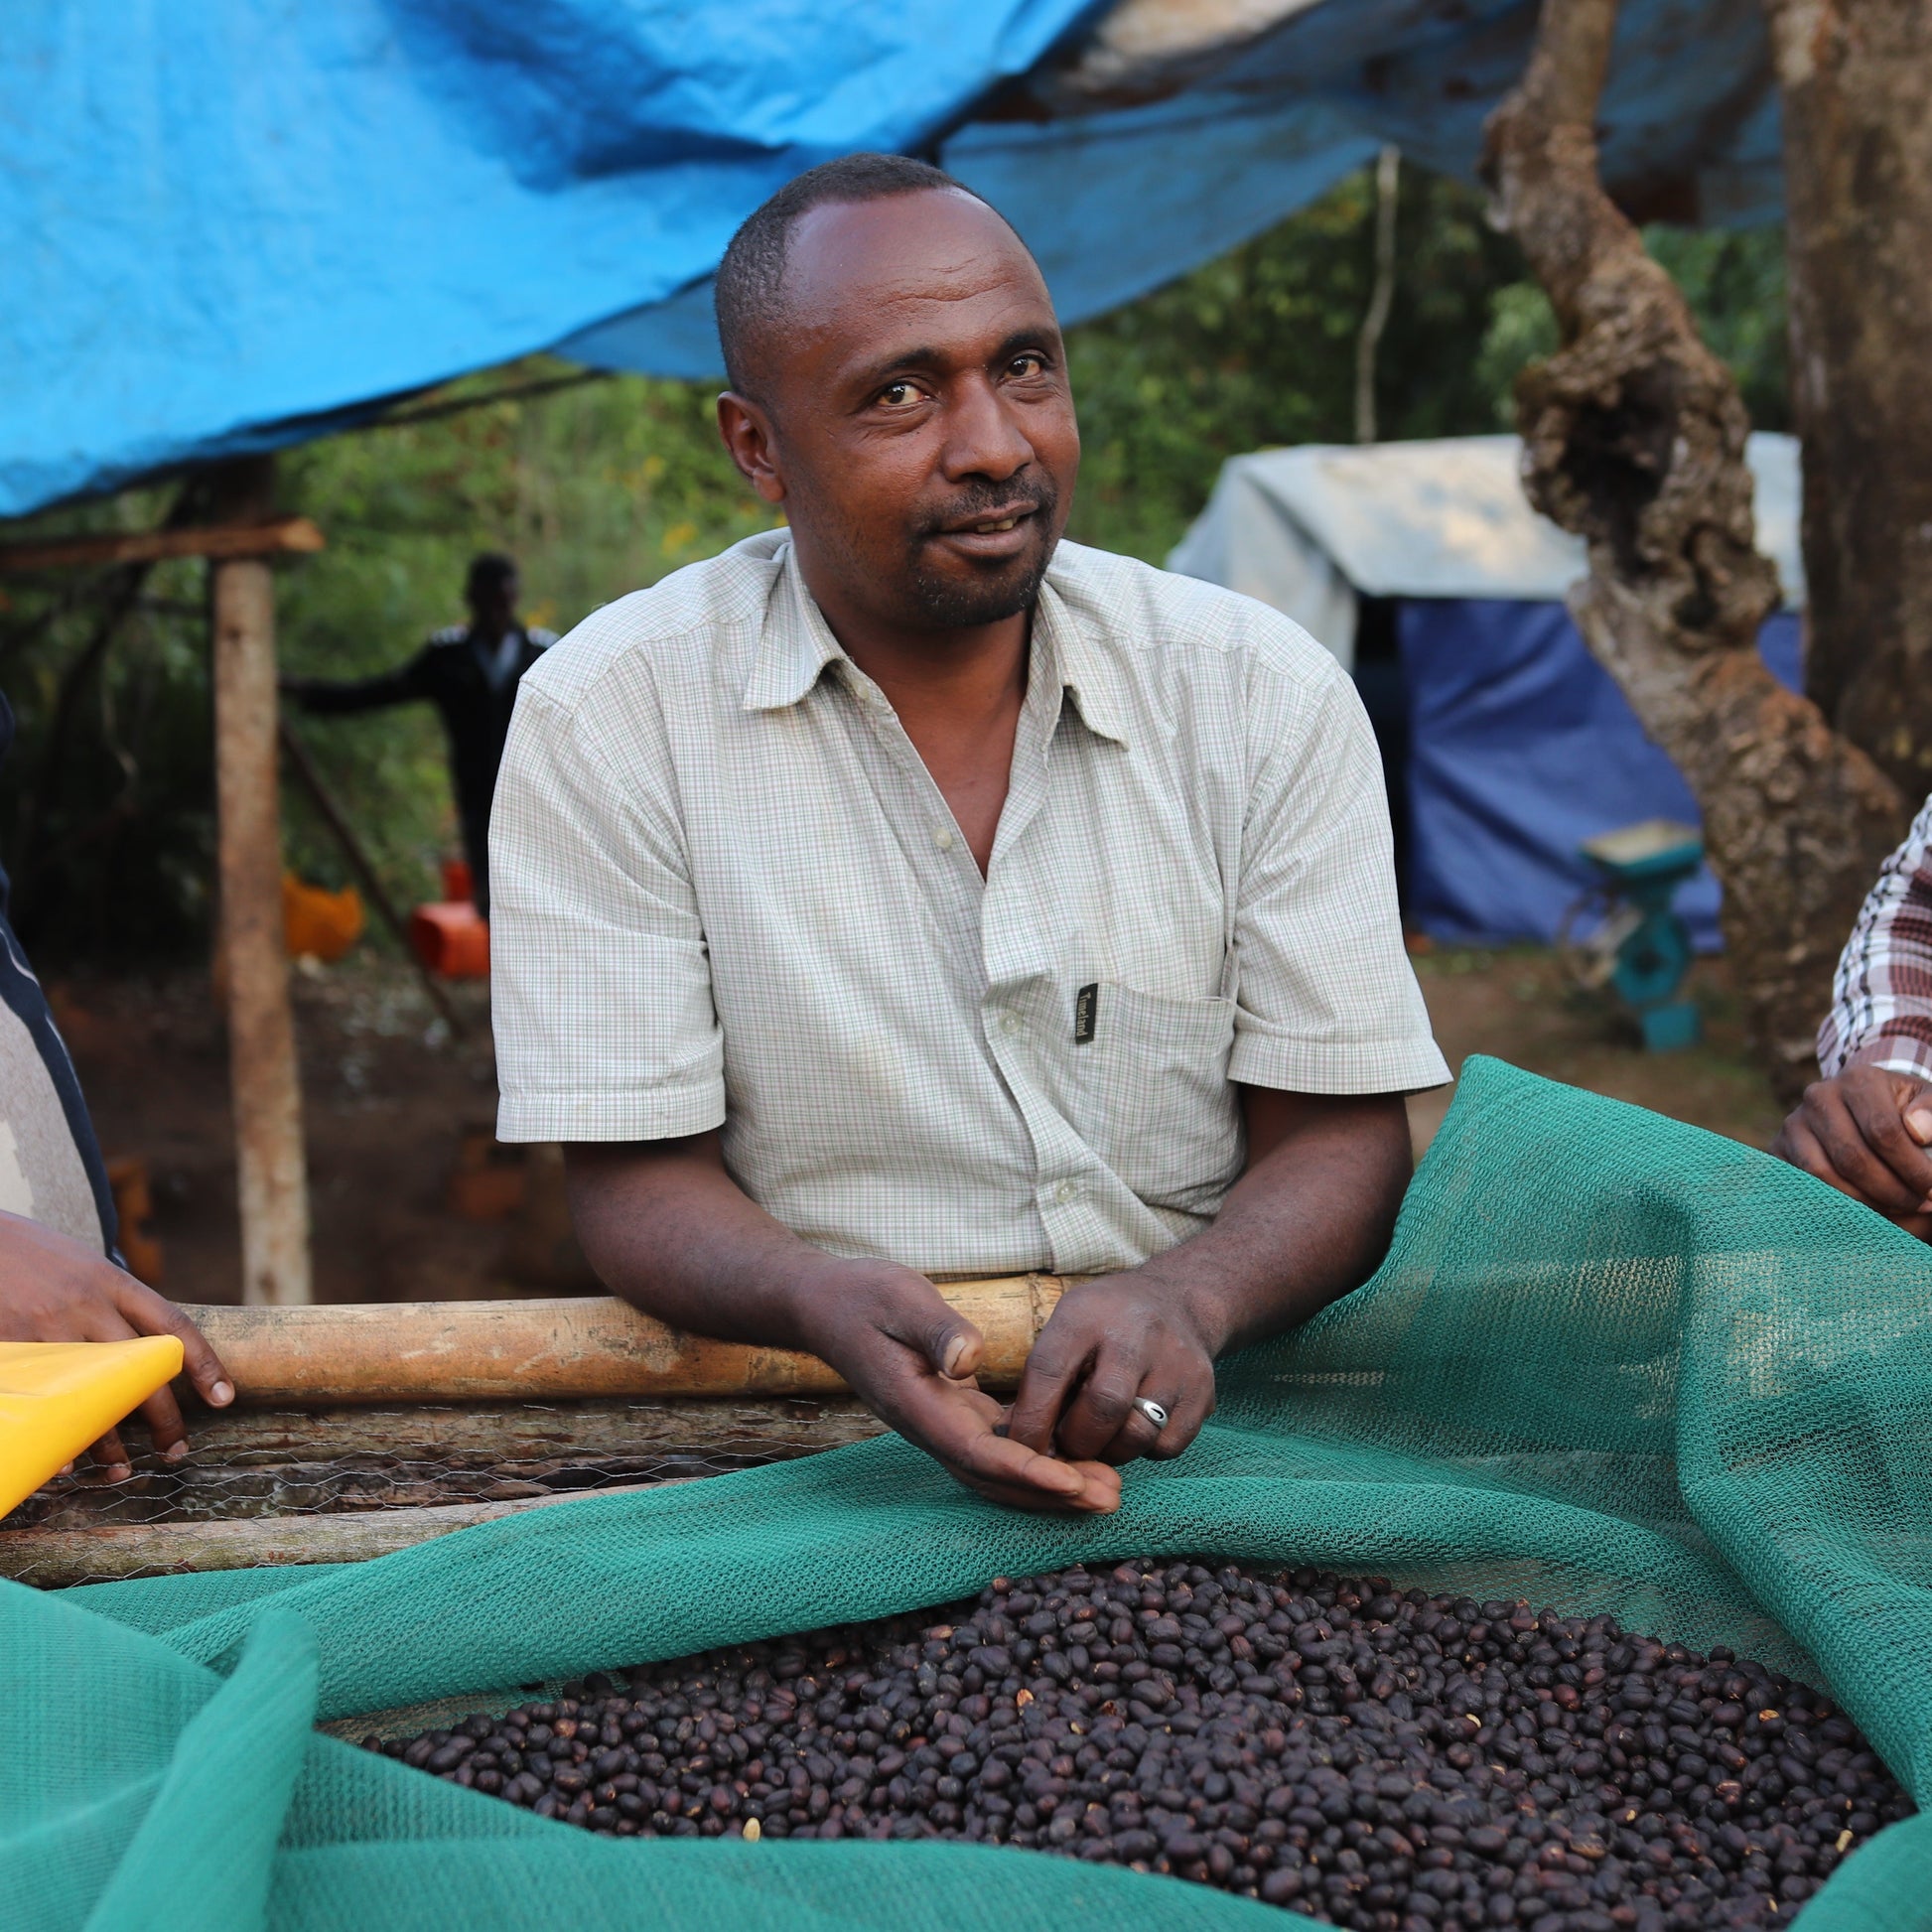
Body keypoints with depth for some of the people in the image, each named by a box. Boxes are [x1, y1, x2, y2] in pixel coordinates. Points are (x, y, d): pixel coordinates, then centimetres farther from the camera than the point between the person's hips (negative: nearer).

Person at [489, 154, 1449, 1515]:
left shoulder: (1263, 693, 2)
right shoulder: (606, 719, -3)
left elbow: (1340, 1138, 2)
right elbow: (639, 1185, -3)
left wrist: (1184, 1298, -20)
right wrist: (826, 1302, -26)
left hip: (1218, 1419, 1)